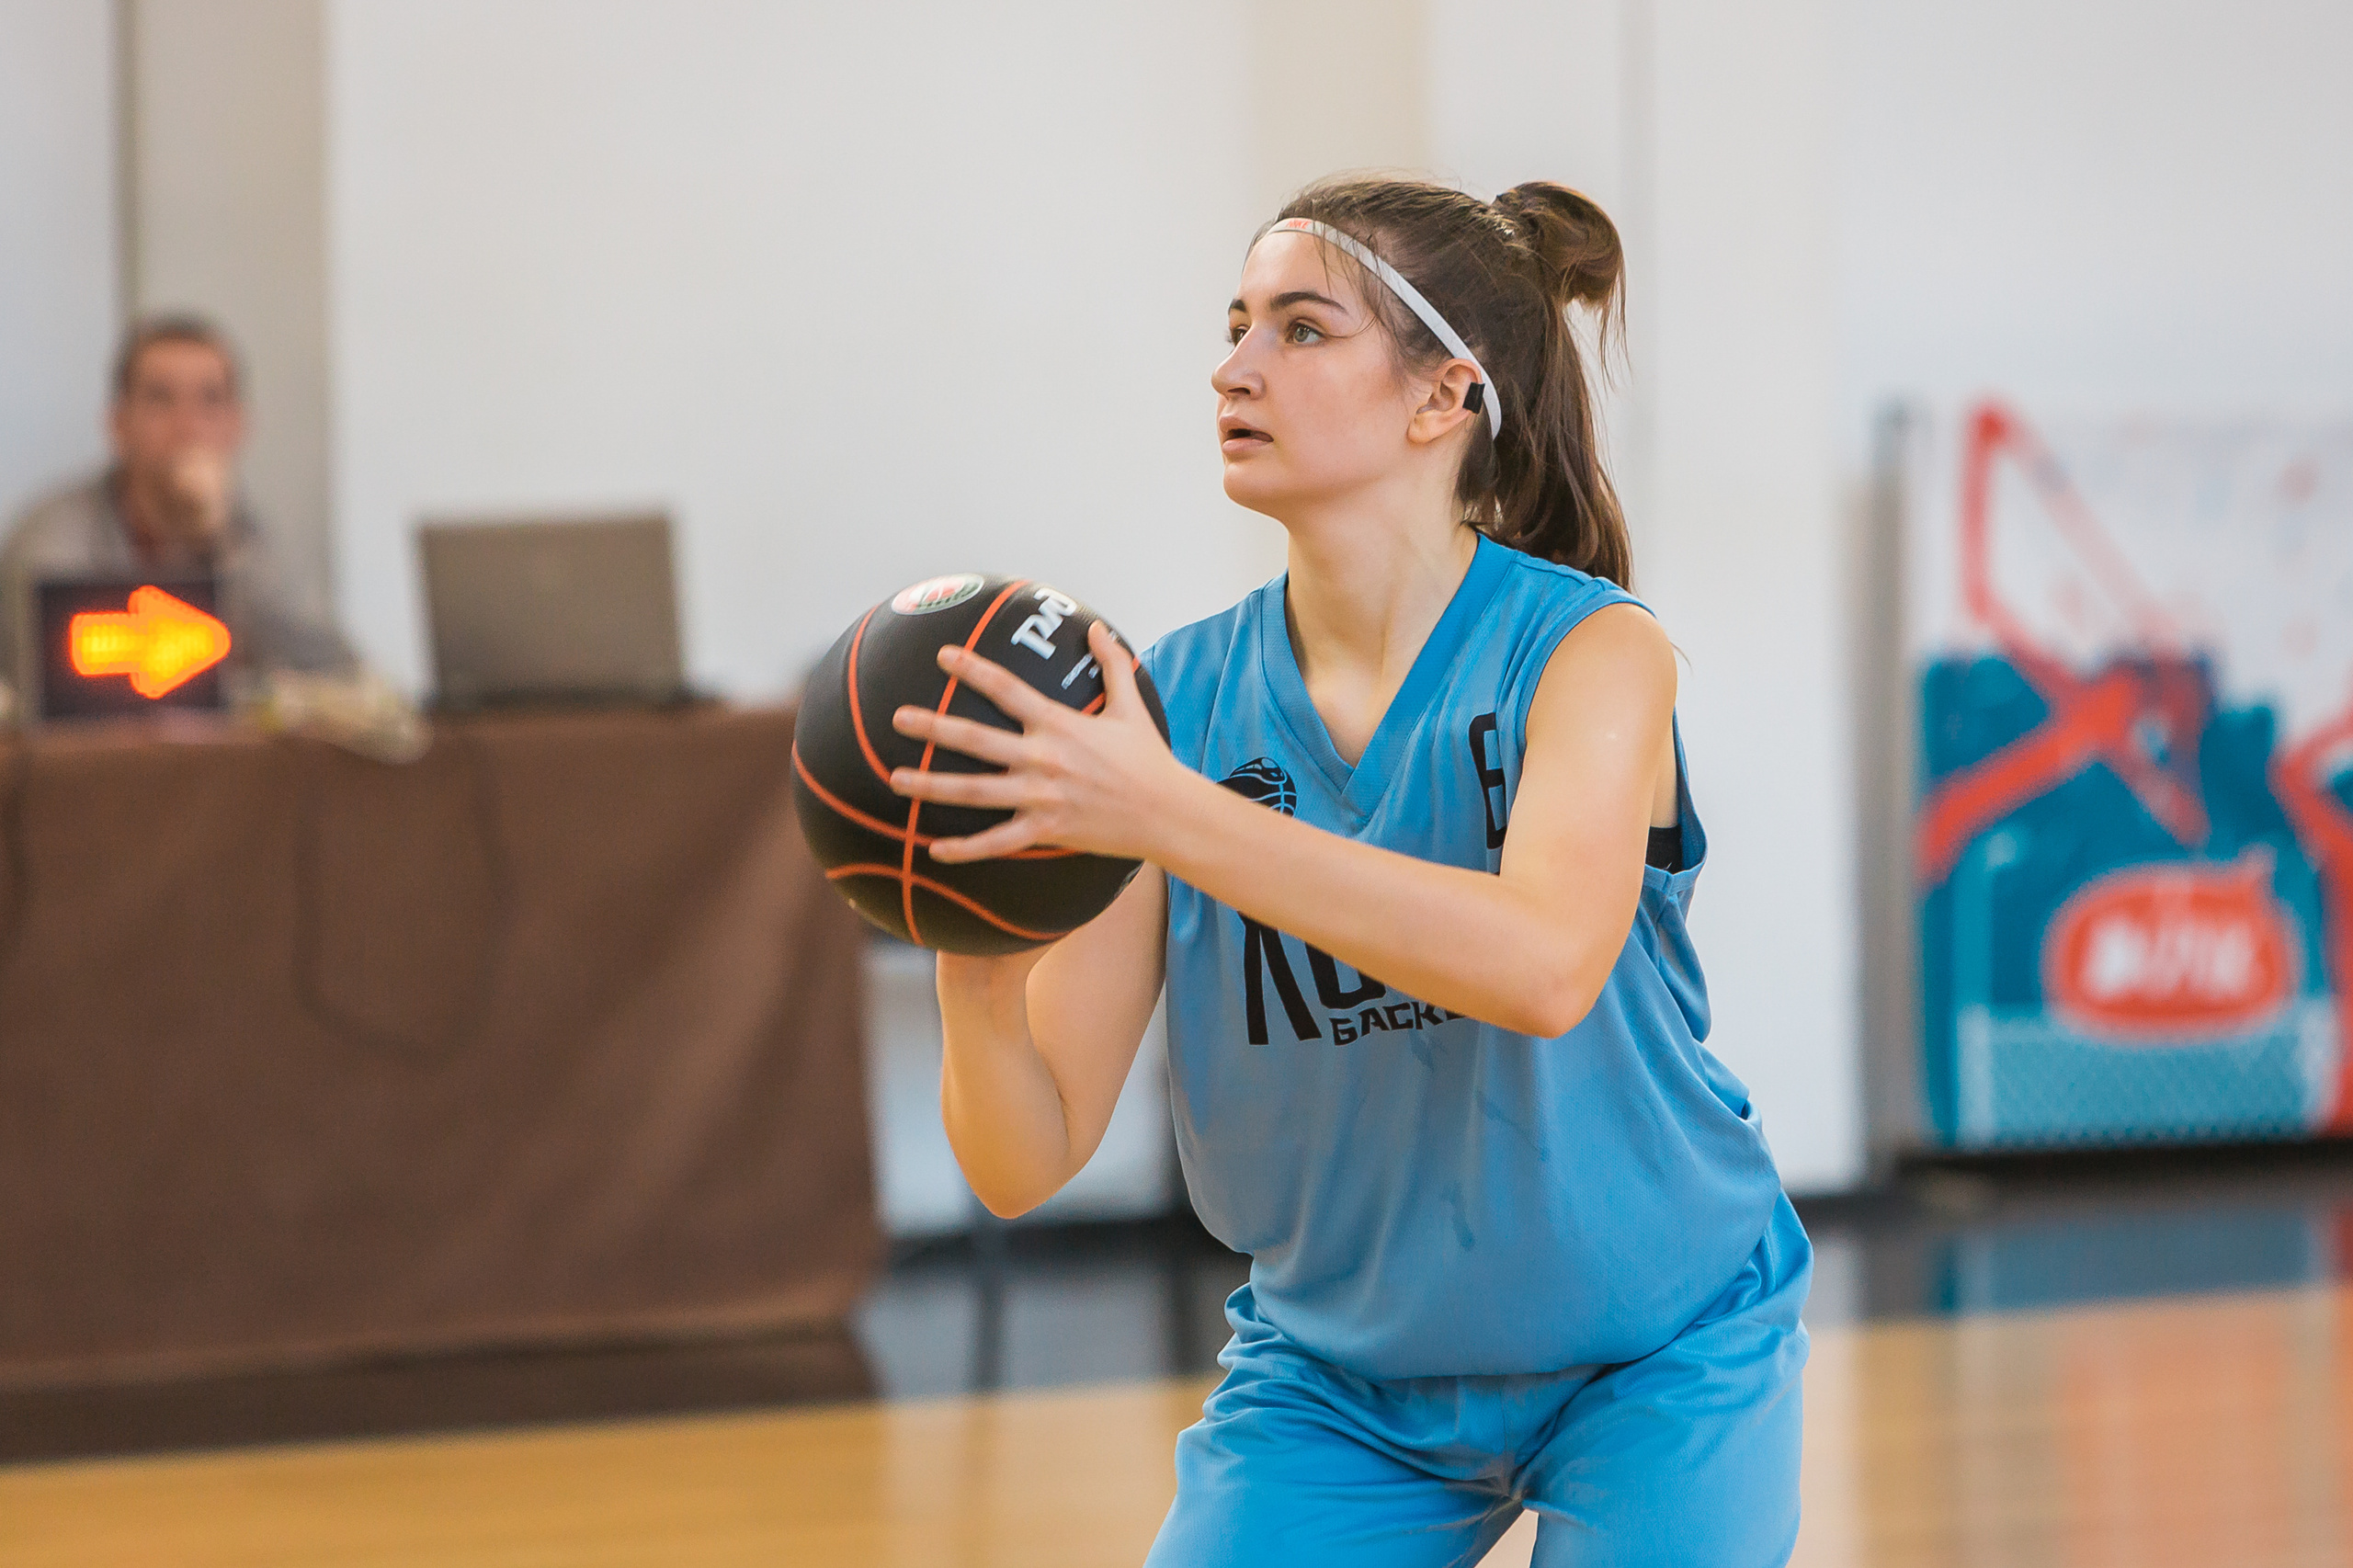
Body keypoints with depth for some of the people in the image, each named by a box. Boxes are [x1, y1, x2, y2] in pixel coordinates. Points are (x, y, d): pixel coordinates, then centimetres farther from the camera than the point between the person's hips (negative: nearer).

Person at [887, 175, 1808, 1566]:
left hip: (1654, 1360, -3)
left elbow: (1544, 963, -40)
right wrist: (978, 980, -36)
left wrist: (1167, 815, -45)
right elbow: (1026, 1163, -14)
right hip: (1340, 1376, 3)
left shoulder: (1591, 650, -19)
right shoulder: (1178, 700, -10)